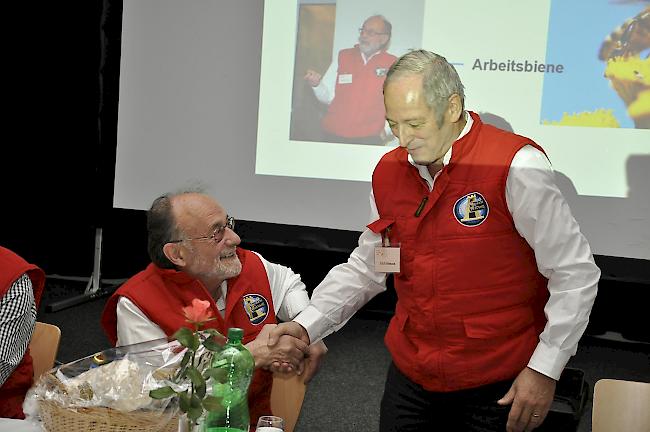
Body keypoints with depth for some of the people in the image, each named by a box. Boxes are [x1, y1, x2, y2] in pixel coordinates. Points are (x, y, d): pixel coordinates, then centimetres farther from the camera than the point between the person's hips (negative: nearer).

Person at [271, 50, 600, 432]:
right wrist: (307, 326, -2)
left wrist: (544, 371, -15)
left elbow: (576, 273, -14)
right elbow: (367, 267, 9)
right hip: (409, 374, 5)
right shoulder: (389, 172, 1)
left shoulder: (515, 167, -17)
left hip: (499, 385, -4)